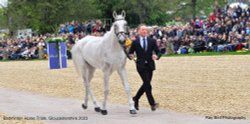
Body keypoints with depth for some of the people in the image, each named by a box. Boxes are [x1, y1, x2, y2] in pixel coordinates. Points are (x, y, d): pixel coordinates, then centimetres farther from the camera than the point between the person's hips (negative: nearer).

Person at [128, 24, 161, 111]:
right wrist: (131, 56, -17)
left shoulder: (152, 41, 7)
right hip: (141, 65, -4)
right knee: (147, 84, -13)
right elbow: (130, 52, 7)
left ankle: (136, 98, 32)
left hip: (150, 65, 4)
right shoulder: (135, 42, 1)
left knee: (146, 84, 11)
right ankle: (152, 103, -13)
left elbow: (158, 52, 4)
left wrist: (157, 56, -18)